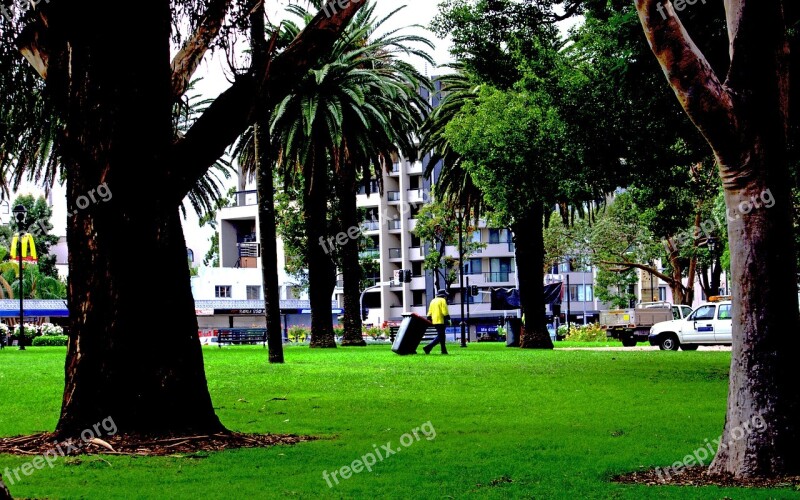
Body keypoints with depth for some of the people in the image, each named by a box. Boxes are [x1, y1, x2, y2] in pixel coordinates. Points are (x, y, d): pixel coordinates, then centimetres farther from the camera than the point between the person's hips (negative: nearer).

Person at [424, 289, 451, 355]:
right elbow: (445, 311, -13)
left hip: (434, 322, 9)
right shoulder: (442, 300, -6)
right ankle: (428, 347, -20)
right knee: (440, 337, -9)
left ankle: (444, 350, 16)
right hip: (441, 321, -9)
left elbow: (429, 312, 18)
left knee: (442, 336, 16)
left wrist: (429, 320, 21)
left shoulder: (433, 301, 18)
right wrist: (448, 319, -9)